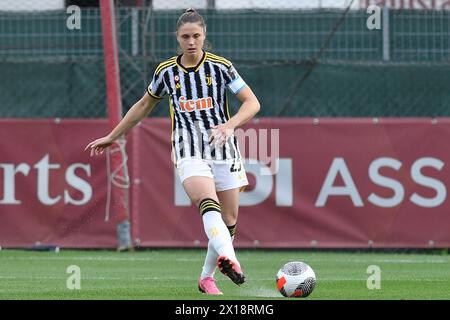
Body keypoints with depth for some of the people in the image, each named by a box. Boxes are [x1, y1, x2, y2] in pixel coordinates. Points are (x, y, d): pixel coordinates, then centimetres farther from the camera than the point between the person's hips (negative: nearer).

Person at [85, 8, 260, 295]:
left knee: (229, 222, 2)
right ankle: (229, 259, -54)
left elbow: (252, 103, -3)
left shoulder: (220, 66, -1)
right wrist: (112, 137, 25)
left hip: (224, 149, 1)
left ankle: (207, 277, 22)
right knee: (208, 203, -29)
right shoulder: (166, 72, 6)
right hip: (189, 151, -1)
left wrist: (230, 124, -22)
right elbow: (144, 106, 21)